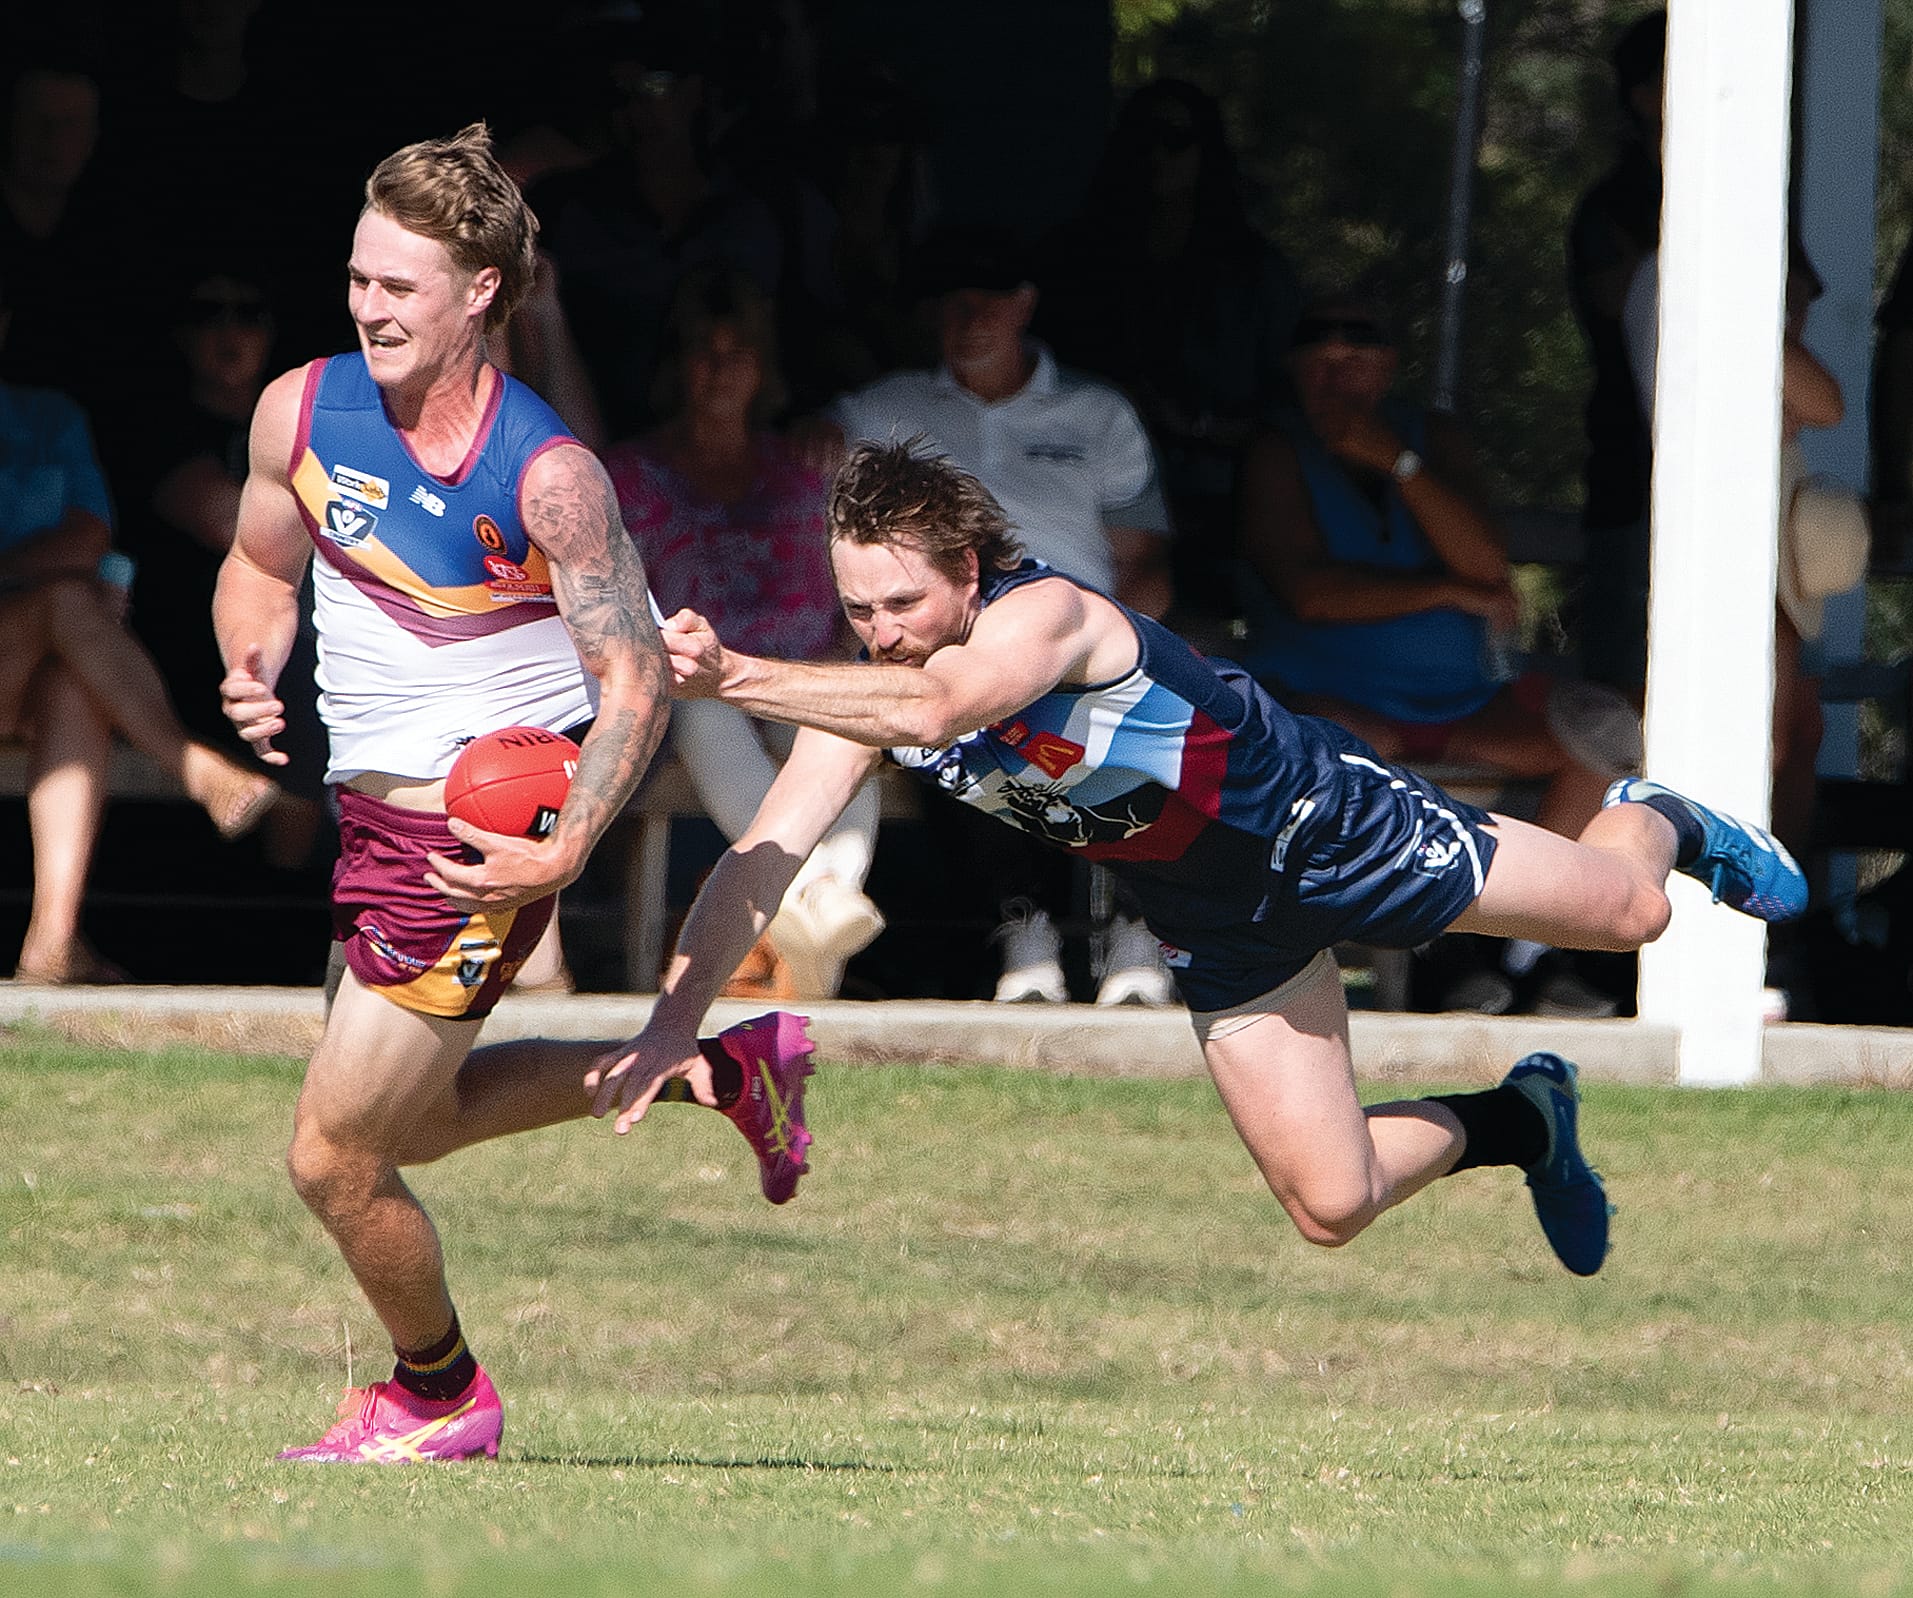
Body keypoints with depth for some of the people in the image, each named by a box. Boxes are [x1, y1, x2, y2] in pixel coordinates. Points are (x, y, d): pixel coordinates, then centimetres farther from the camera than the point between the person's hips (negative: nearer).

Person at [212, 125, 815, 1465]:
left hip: (482, 834, -8)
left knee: (334, 1156, -3)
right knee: (403, 1123, 23)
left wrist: (567, 850, -28)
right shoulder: (303, 411, -4)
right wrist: (254, 667, -9)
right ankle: (723, 1067, 33)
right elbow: (263, 567, 14)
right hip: (373, 805, 8)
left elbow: (636, 675, -16)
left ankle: (441, 1394, 24)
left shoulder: (547, 478, -21)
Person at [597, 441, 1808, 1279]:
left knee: (1628, 913, 9)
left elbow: (932, 709, -58)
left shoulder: (1048, 615, -38)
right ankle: (1523, 1122, 35)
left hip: (1321, 817, -5)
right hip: (1220, 927, 5)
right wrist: (673, 1026, -34)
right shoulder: (866, 686, -19)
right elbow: (765, 857, -21)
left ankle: (1656, 826, 48)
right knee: (1331, 1205, 5)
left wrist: (735, 678, -66)